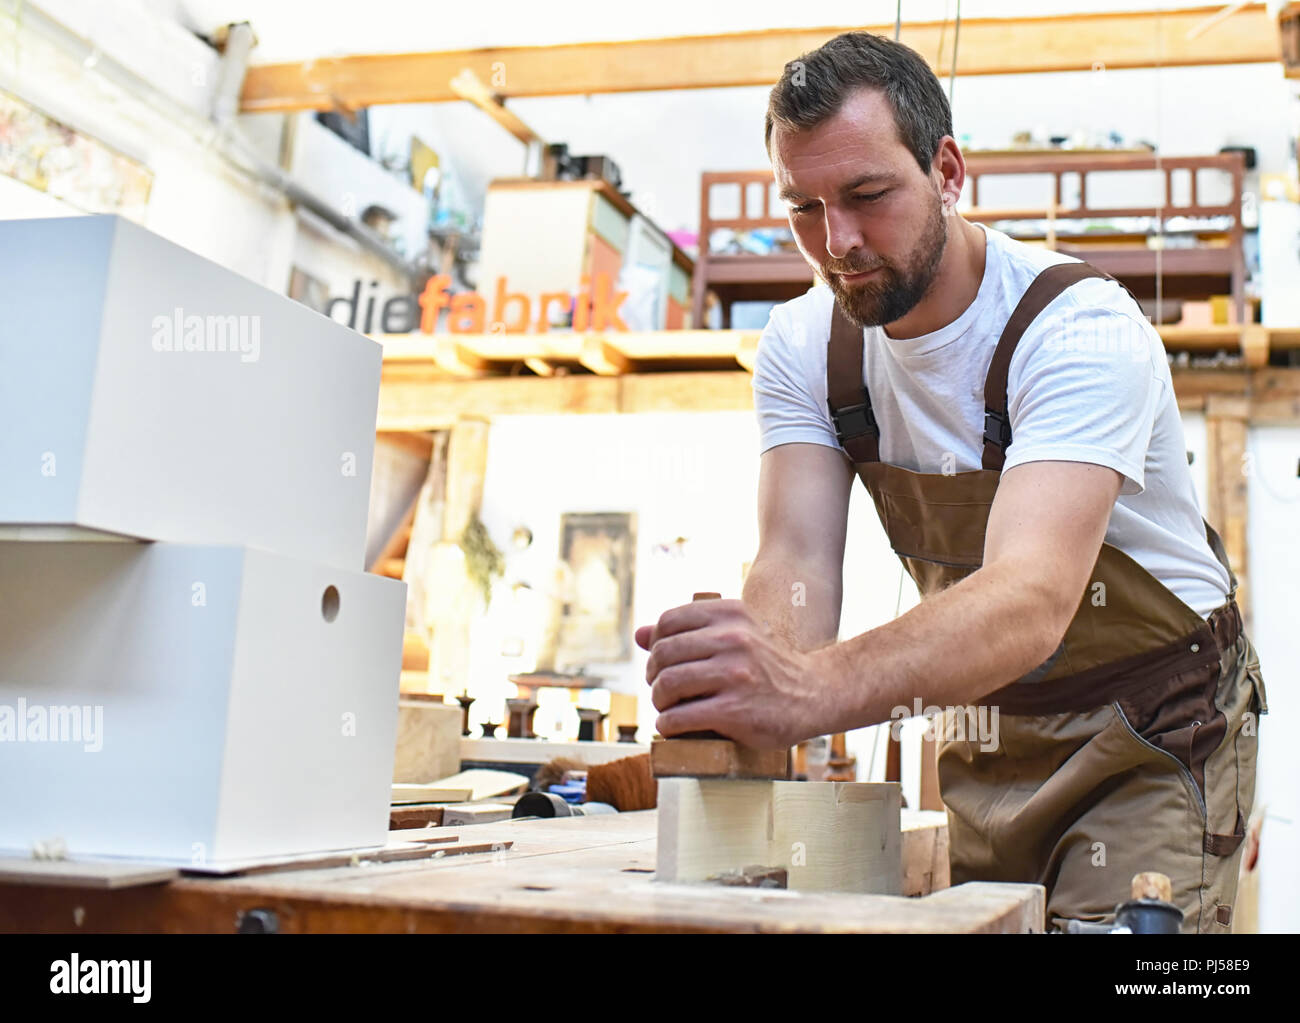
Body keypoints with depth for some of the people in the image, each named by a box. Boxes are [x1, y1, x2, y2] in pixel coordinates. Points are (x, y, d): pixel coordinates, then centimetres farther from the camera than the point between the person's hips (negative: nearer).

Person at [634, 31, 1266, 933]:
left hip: (1154, 731, -4)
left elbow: (1031, 600, -41)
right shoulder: (804, 348, -8)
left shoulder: (1081, 332, -27)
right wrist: (746, 686, -43)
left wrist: (815, 687, -59)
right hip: (988, 730, 4)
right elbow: (797, 562, -20)